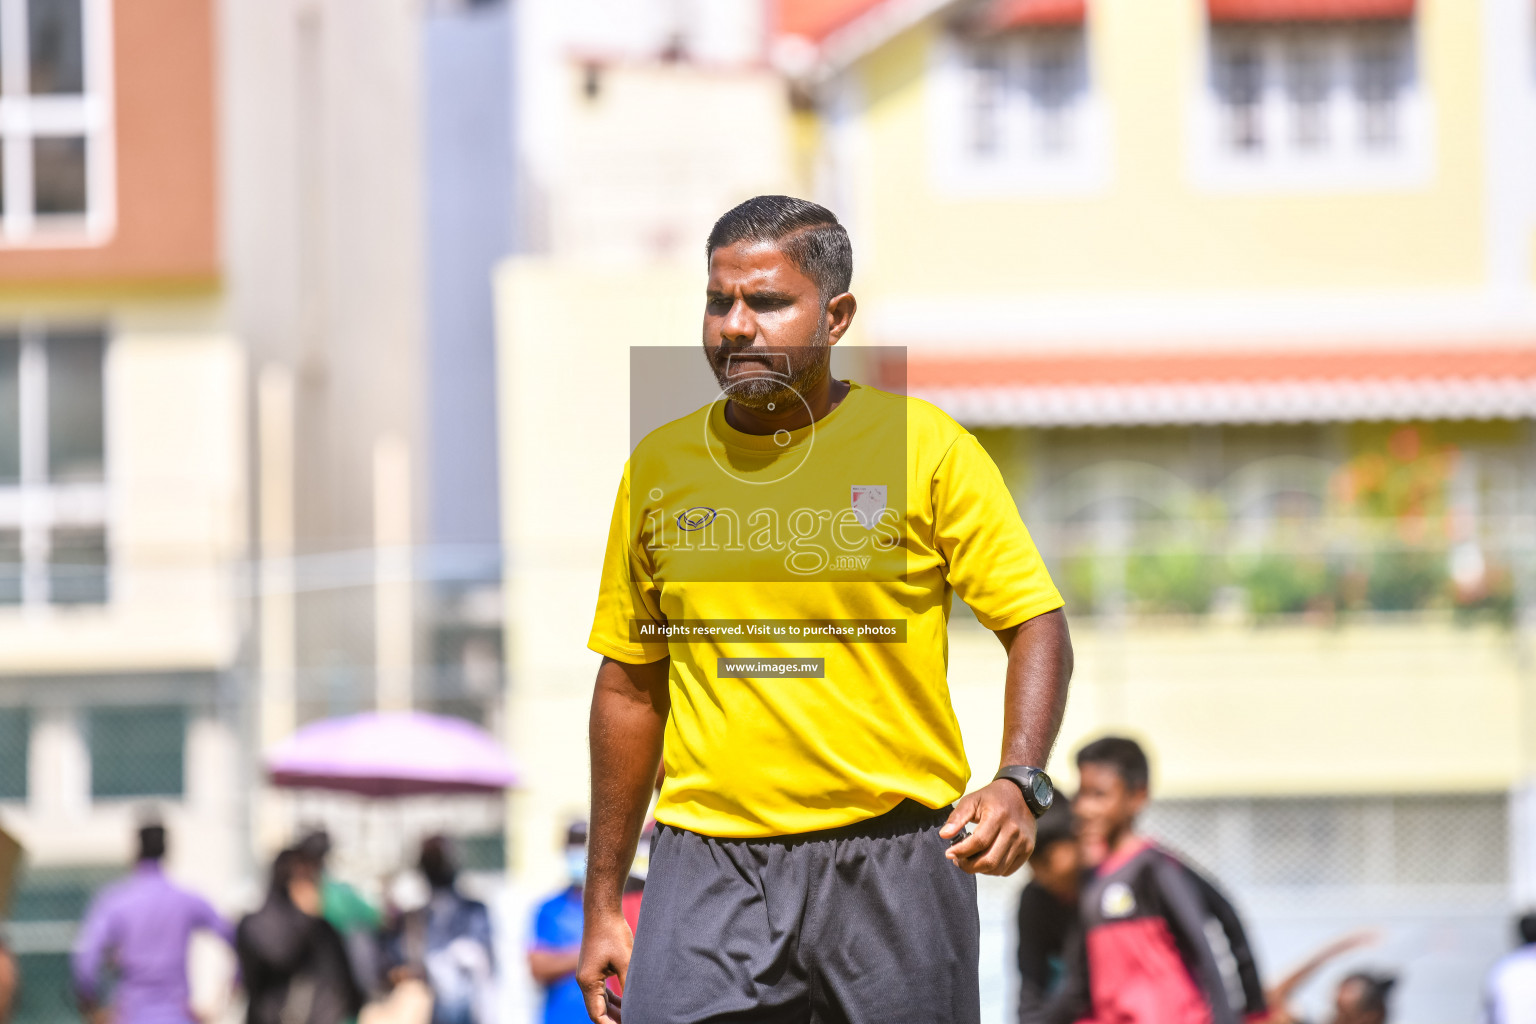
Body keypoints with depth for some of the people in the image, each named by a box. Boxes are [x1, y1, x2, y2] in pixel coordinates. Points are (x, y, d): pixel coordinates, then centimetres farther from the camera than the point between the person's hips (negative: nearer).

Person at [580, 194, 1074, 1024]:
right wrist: (603, 903, 13)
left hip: (890, 858, -2)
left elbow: (1036, 625, 0)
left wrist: (1018, 784, -19)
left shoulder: (925, 448, 0)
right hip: (709, 865, 2)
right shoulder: (660, 466, 8)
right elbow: (631, 684, 15)